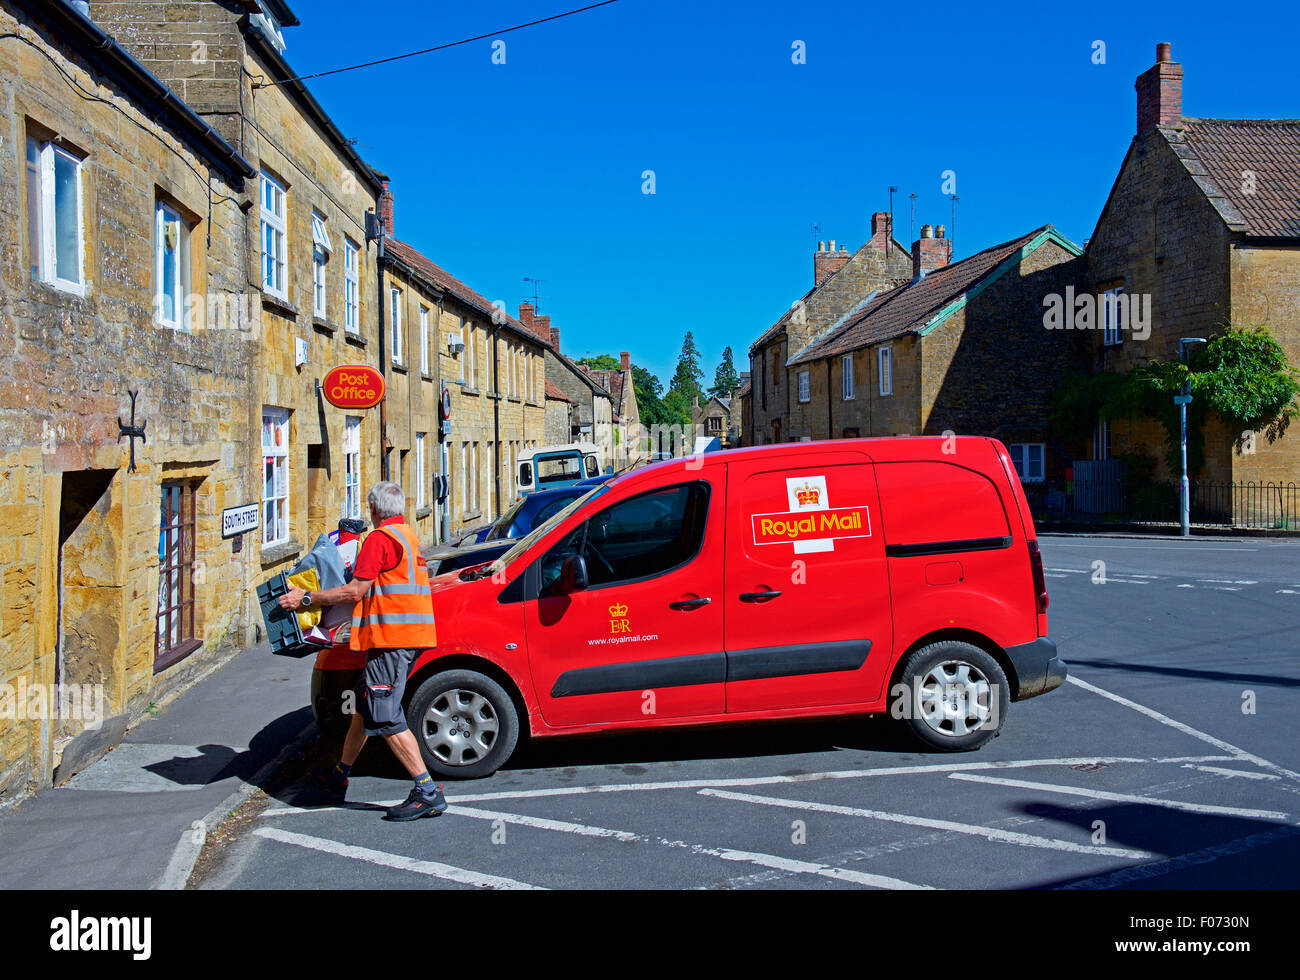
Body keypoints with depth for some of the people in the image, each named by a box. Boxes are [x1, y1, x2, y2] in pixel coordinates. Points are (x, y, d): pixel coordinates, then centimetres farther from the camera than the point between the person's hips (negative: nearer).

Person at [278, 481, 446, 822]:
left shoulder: (380, 538, -10)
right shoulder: (409, 536, 20)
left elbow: (355, 591, -14)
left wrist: (306, 599, -6)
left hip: (392, 638, -10)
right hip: (411, 635, 10)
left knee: (385, 717, -9)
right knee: (367, 704, 20)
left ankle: (428, 793, -11)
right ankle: (338, 778, 33)